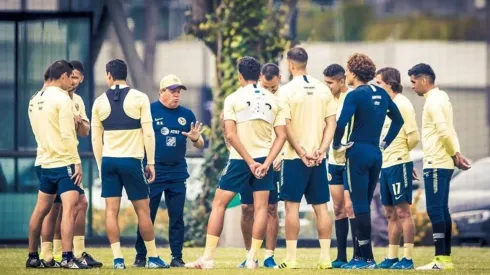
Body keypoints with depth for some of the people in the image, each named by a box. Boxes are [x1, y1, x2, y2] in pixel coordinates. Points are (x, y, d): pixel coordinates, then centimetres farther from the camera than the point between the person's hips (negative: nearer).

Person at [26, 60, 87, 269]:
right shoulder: (62, 99, -13)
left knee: (41, 210, 15)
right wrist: (77, 162, -14)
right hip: (64, 162, -8)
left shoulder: (35, 100, 10)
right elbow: (67, 134, -17)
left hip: (46, 162, 8)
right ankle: (67, 258, -22)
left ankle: (32, 257, 21)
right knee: (70, 208, -13)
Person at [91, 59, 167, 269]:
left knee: (111, 210, 3)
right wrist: (151, 162, 2)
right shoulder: (139, 98, -2)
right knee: (142, 209, 5)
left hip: (108, 160, 2)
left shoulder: (100, 102, 4)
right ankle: (153, 257, 10)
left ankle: (118, 259, -3)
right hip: (131, 159, -2)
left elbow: (96, 138, 7)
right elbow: (148, 132, -5)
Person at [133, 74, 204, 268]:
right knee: (147, 215, 0)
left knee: (177, 217, 5)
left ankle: (177, 258, 9)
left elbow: (200, 145, 12)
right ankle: (140, 257, 7)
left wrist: (195, 139, -11)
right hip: (153, 172, -3)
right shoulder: (150, 111, -3)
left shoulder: (186, 114, 8)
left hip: (177, 174, 3)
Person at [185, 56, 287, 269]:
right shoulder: (273, 101, 6)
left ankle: (208, 257, 0)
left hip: (240, 160, -3)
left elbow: (231, 135, -11)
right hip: (264, 158, 3)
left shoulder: (233, 99, -4)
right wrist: (266, 163, -7)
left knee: (219, 203, 4)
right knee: (261, 206, 5)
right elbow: (281, 135, -1)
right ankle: (252, 258, -1)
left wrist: (250, 162, -10)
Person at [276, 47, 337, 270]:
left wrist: (302, 153, -10)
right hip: (318, 158, 4)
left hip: (295, 158, -4)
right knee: (321, 207, 7)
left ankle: (291, 258, -3)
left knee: (292, 205, 0)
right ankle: (325, 257, 6)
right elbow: (331, 123, 2)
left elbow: (287, 126, -13)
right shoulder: (322, 89, 6)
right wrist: (321, 150, -3)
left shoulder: (287, 91, -8)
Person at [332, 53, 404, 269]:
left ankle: (367, 258, -5)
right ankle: (362, 255, 14)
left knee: (359, 206, -3)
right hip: (375, 154, 7)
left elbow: (341, 124, -22)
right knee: (364, 205, 13)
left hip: (358, 152, -7)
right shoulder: (381, 94, 10)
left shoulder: (355, 96, -12)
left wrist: (337, 146, -7)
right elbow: (398, 120, 19)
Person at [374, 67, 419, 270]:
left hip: (398, 164, -9)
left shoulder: (403, 105, -11)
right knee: (391, 213, 11)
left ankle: (408, 259, -5)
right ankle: (392, 258, 15)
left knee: (402, 211, -7)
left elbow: (414, 137, -14)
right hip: (385, 165, 9)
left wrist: (400, 153, 2)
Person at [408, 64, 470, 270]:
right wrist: (456, 155, 4)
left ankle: (440, 259, -12)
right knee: (441, 210, 11)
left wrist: (455, 155, -10)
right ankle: (446, 258, 12)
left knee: (435, 210, -10)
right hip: (443, 163, 10)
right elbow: (448, 131, 15)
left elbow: (444, 131, -20)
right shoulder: (441, 98, 17)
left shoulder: (434, 101, -13)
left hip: (436, 164, -10)